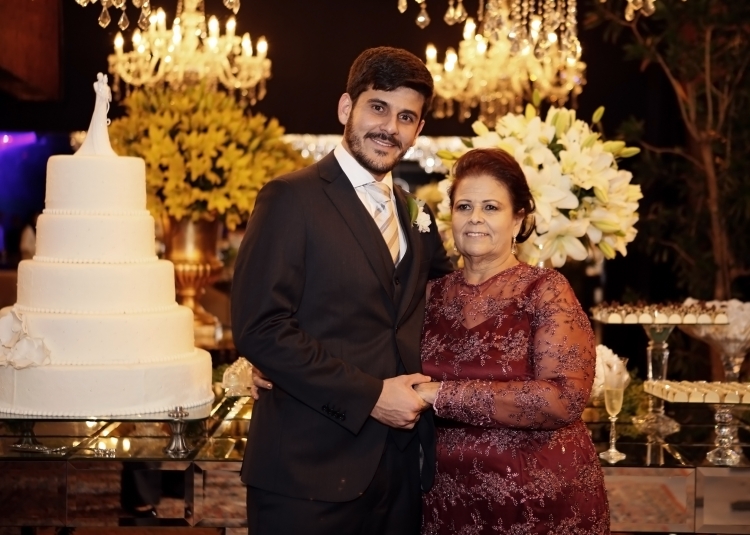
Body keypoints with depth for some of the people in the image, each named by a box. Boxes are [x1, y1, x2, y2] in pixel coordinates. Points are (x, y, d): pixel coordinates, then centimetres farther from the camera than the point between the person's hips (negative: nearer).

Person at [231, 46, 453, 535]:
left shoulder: (413, 213, 13)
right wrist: (368, 396, -15)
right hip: (311, 471, -6)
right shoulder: (292, 198, -7)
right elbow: (260, 329, -14)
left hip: (399, 469, 6)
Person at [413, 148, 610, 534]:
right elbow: (410, 386, 13)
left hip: (542, 504, -4)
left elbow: (565, 399, -20)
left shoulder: (545, 290, -8)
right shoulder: (434, 295, 5)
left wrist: (445, 396, -19)